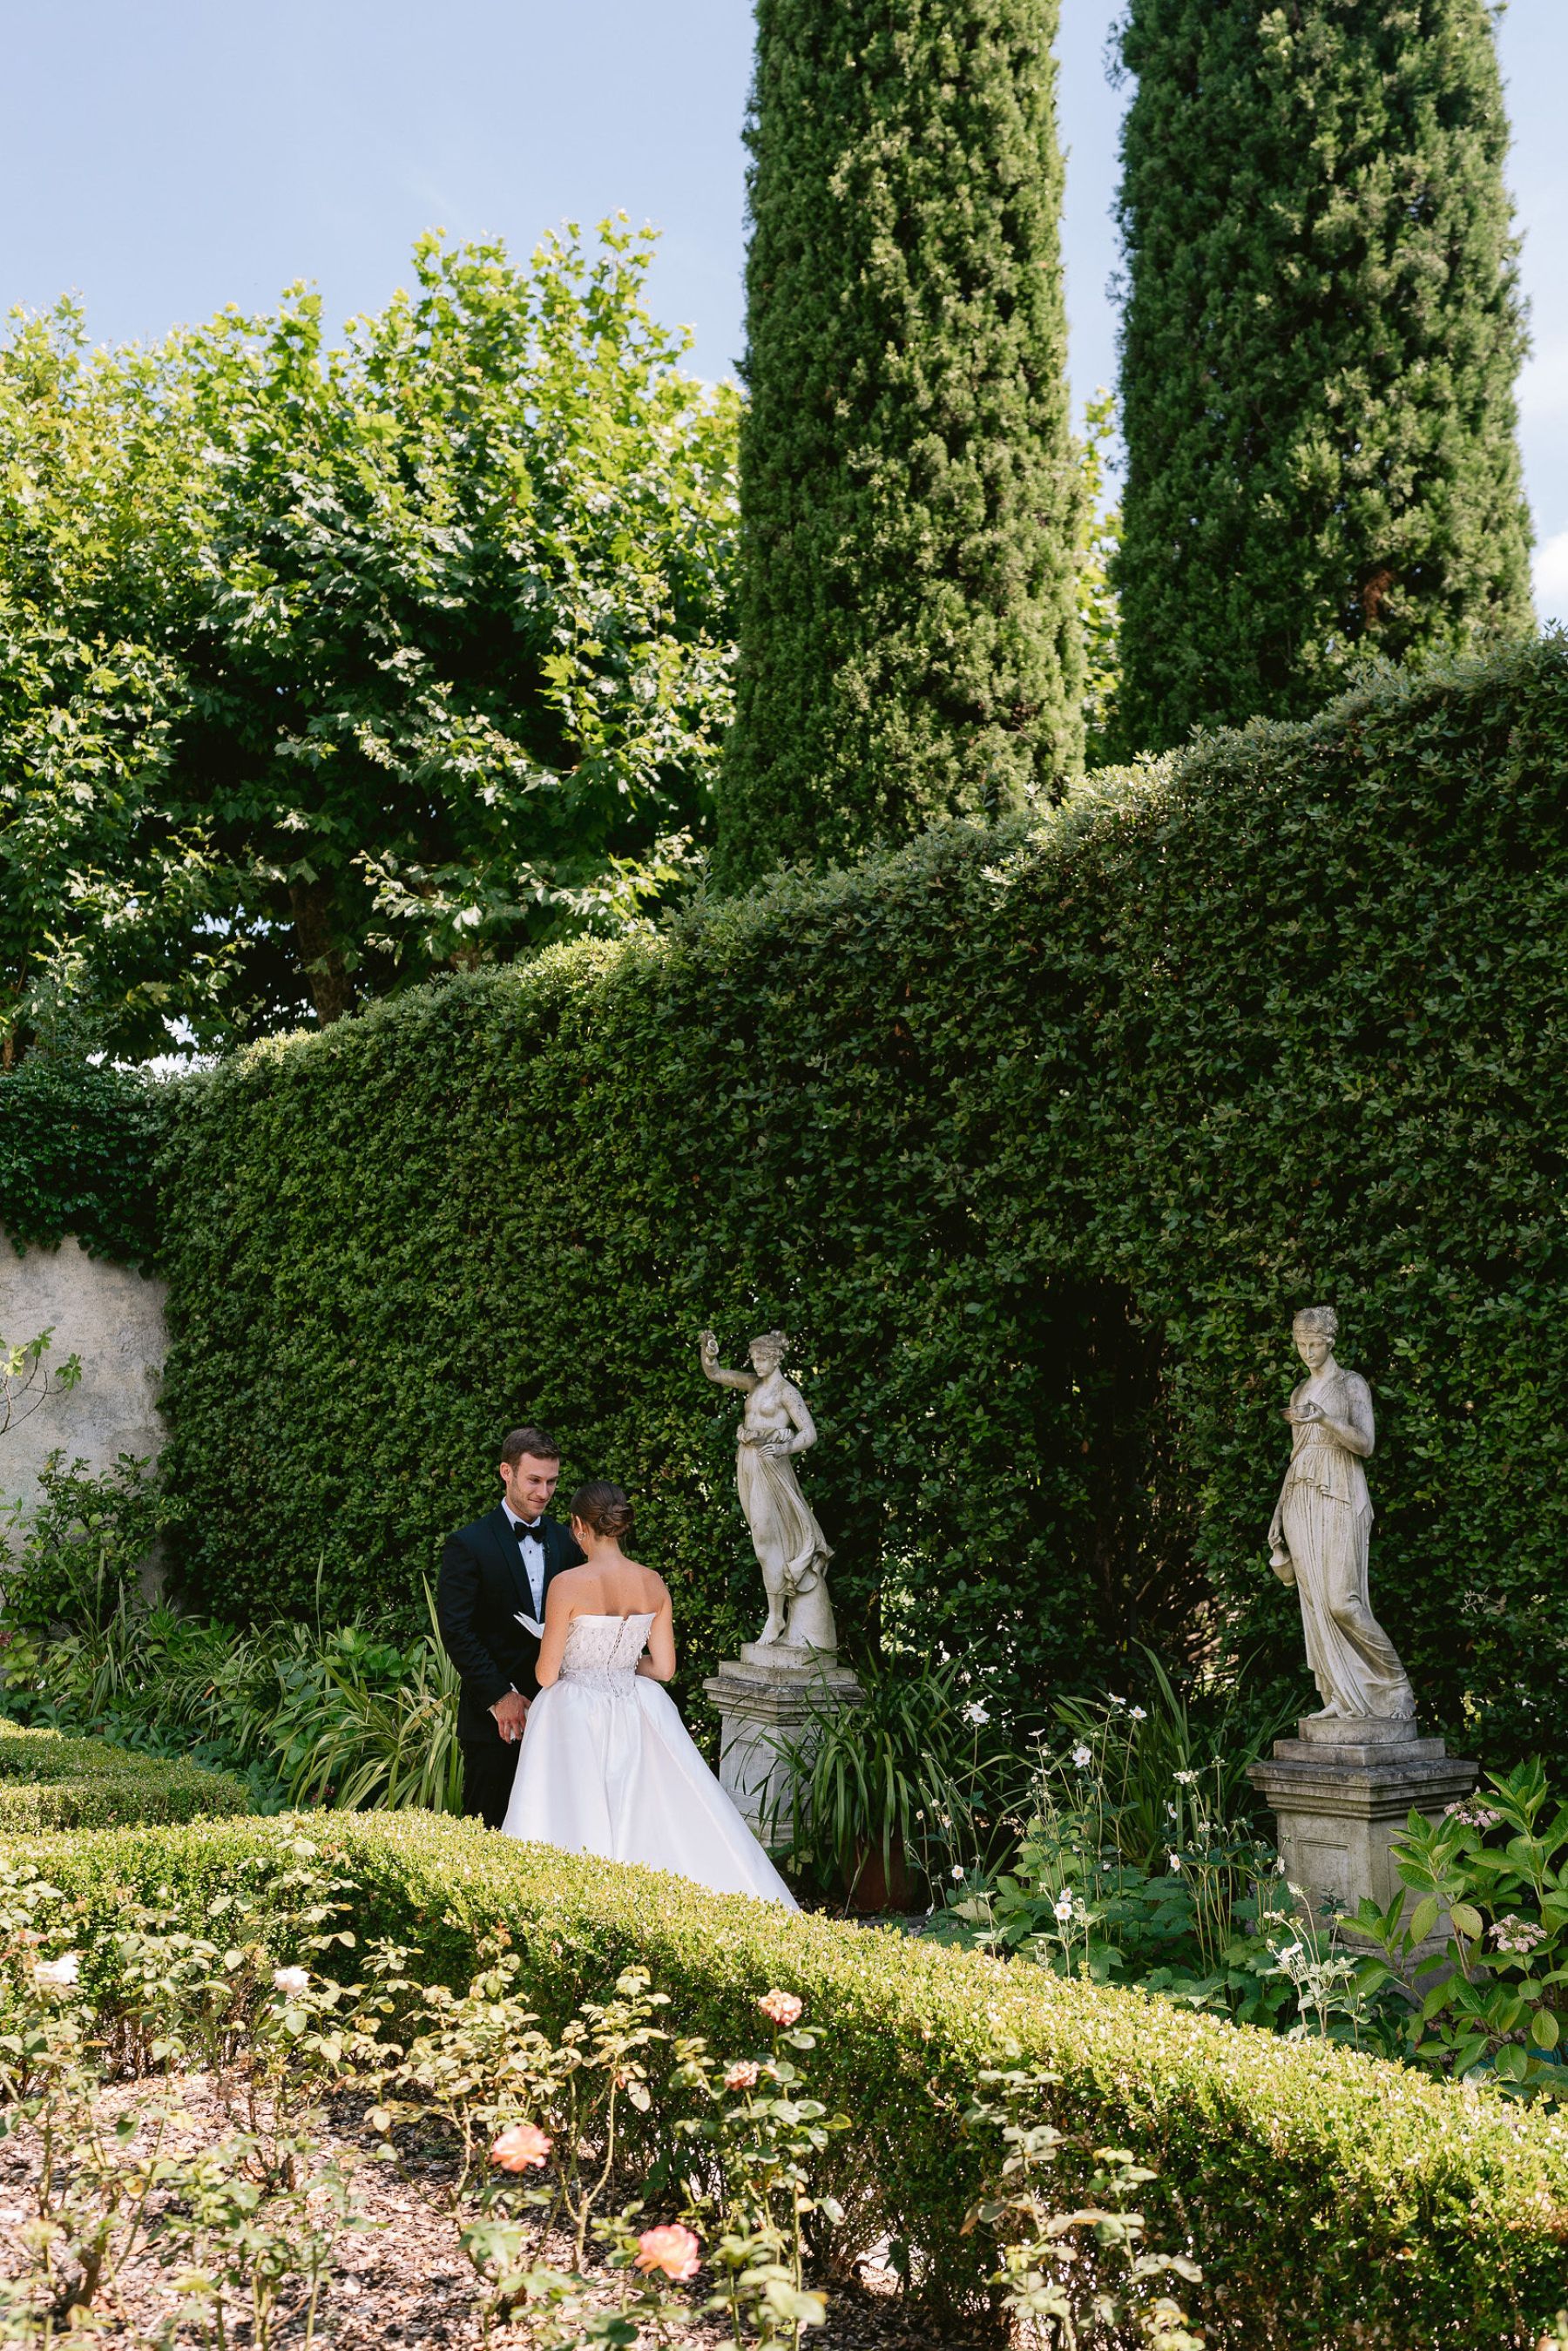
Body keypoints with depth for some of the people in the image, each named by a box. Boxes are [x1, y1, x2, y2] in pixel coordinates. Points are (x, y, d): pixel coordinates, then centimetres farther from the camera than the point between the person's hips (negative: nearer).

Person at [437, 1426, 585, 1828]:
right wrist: (499, 1697, -14)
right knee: (489, 1829, 4)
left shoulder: (565, 1542, 8)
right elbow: (456, 1631, -11)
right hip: (494, 1716, -4)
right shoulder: (468, 1545, -6)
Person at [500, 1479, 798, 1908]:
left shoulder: (568, 1584, -15)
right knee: (646, 1821, 13)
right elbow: (664, 1667, 4)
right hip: (637, 1716, 5)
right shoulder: (654, 1584, 0)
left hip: (577, 1717, -5)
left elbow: (546, 1674, -11)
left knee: (575, 1828, 3)